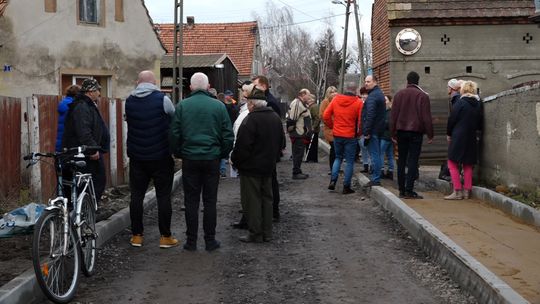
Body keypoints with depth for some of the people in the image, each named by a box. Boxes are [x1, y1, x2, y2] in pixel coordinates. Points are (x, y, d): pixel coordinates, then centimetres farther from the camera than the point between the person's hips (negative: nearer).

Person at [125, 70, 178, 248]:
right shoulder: (162, 100, -10)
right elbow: (175, 119, 1)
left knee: (137, 195, 10)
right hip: (161, 157, -3)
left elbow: (129, 121, 12)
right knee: (163, 196, 3)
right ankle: (165, 237, 5)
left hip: (137, 157, 3)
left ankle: (136, 235, 13)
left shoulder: (129, 101, 1)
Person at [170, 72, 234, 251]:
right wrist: (223, 155, 13)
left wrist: (178, 154, 13)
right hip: (212, 159, 0)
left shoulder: (182, 106, -1)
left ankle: (191, 241, 11)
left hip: (189, 159, 0)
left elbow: (174, 134, 0)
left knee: (191, 201, 7)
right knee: (210, 201, 7)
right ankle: (210, 240, 11)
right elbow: (228, 135, 0)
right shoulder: (218, 106, -1)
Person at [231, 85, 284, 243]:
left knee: (252, 200, 0)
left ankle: (255, 234, 5)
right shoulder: (275, 117, 7)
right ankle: (267, 233, 19)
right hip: (268, 166, 8)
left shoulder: (251, 119, -20)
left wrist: (235, 160, -6)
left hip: (251, 167, -8)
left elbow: (242, 146, -21)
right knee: (266, 198, 14)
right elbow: (280, 142, 15)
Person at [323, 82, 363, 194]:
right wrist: (359, 133, 5)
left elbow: (325, 116, 1)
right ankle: (346, 187, 7)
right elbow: (361, 120, -11)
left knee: (338, 157, 21)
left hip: (337, 134, 4)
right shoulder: (358, 102, -9)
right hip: (351, 136, -3)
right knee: (350, 161, 6)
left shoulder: (335, 99, 0)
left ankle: (333, 181, 7)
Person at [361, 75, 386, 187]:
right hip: (379, 129, 10)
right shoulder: (379, 93, 18)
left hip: (372, 130, -10)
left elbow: (370, 115, -22)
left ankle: (375, 179, -6)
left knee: (374, 155, -7)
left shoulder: (372, 96, -16)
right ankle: (376, 178, 20)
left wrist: (367, 131, -22)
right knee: (377, 154, 14)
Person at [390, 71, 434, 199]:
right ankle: (409, 190, -8)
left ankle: (402, 190, 11)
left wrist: (393, 134, 12)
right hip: (416, 131, -3)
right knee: (413, 161, -3)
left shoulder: (398, 94, 7)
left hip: (401, 131, 3)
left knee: (401, 161, 10)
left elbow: (393, 116, 7)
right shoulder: (422, 96, -4)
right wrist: (430, 134, -1)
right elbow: (426, 117, -6)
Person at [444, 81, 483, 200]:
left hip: (458, 137, -6)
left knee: (453, 164, 0)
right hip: (472, 138, 6)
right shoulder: (478, 104, 6)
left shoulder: (460, 103, -11)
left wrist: (449, 134, 6)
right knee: (468, 165, 12)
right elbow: (480, 124, 13)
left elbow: (452, 119, -7)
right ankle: (467, 191, 12)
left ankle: (457, 192, -5)